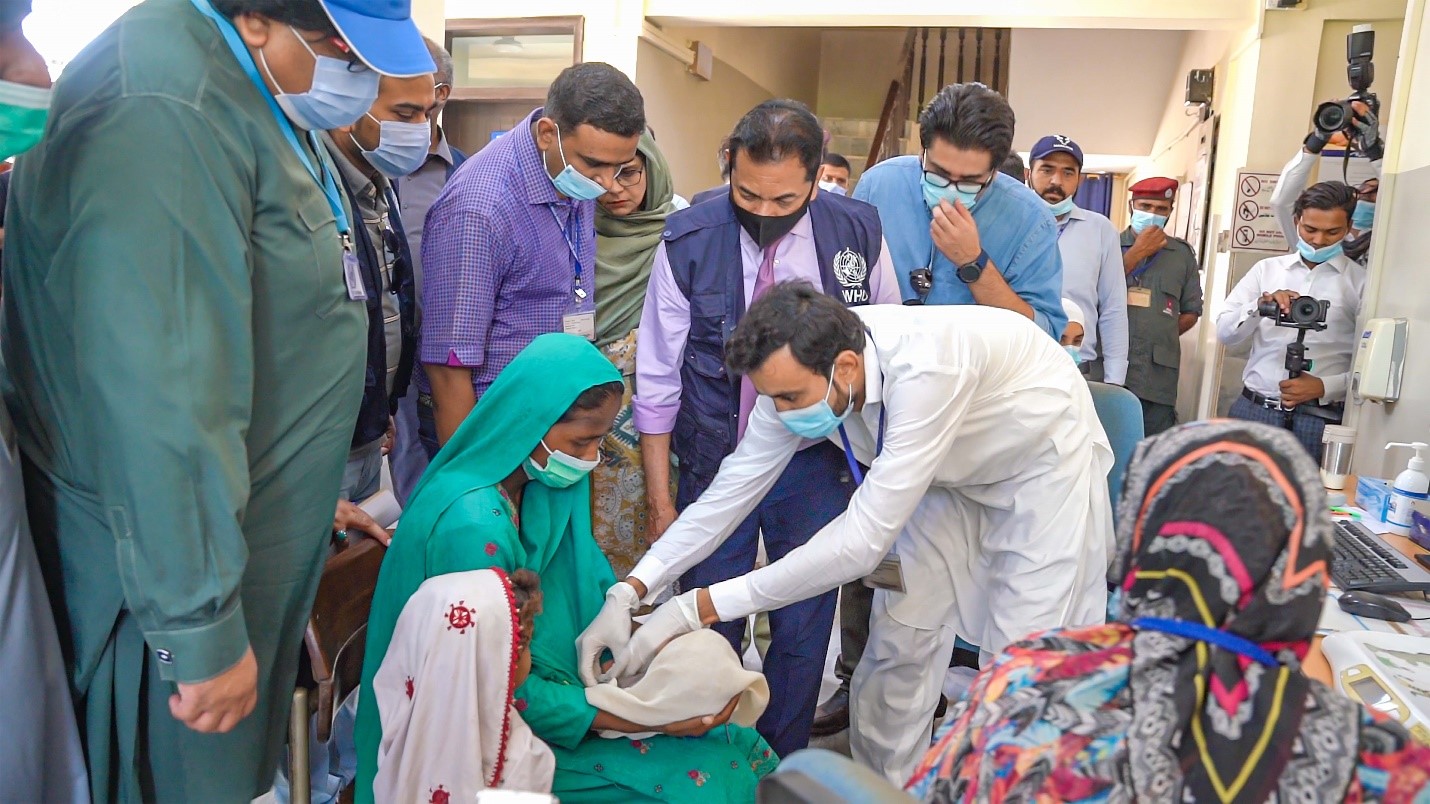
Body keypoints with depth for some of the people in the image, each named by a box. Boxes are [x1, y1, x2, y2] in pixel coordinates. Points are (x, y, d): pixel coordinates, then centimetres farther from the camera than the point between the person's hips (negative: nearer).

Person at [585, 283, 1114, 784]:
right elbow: (730, 492, -14)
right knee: (898, 640, 3)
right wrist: (629, 592, -24)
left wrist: (696, 608, -43)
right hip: (950, 473, 6)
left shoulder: (922, 371, -44)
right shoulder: (799, 375, -23)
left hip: (1043, 459, -5)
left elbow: (861, 541, -44)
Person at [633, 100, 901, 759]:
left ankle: (784, 768, 33)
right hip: (715, 464, -1)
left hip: (817, 465, 1)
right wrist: (659, 497, -4)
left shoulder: (859, 233, -6)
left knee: (805, 631, 10)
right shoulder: (689, 241, -11)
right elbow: (657, 377, -5)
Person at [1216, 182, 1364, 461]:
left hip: (1320, 418, -2)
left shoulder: (1361, 282, 4)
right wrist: (1260, 306, -15)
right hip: (1254, 409, 2)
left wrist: (1325, 386, -17)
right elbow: (1225, 333, 2)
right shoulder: (1266, 269, 10)